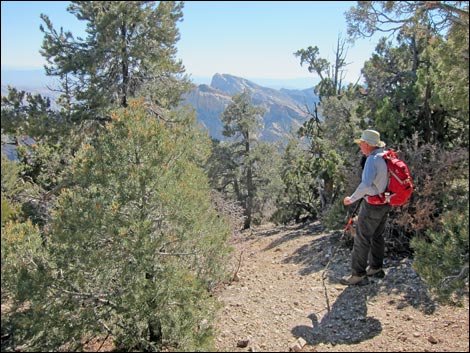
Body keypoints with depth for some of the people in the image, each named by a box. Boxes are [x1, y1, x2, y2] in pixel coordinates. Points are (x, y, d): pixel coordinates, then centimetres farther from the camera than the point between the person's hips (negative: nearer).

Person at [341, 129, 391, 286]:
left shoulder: (372, 160, -23)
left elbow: (365, 185, -32)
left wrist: (352, 199, -19)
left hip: (372, 206, -9)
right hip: (385, 204, 9)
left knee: (362, 239, -1)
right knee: (377, 236, 20)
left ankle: (358, 275, 5)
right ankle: (376, 268, 32)